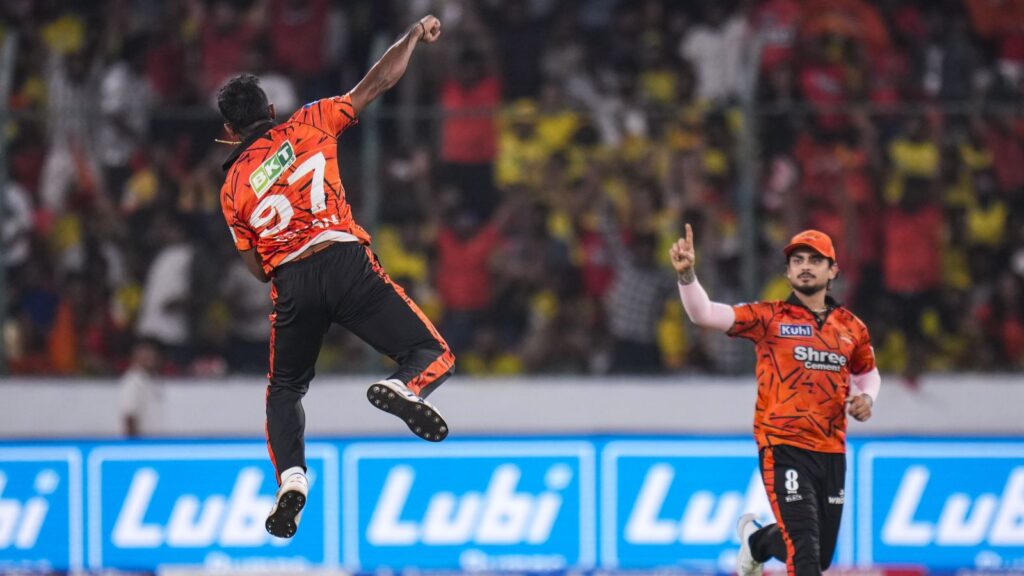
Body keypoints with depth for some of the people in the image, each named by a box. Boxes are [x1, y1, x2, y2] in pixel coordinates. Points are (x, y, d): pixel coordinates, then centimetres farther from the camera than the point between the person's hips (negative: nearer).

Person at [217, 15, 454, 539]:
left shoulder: (232, 187, 16)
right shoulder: (308, 124, 11)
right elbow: (377, 83, 13)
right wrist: (415, 35, 25)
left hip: (290, 285, 2)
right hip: (346, 261, -2)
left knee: (284, 390, 23)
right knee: (432, 353, 2)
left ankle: (290, 476, -3)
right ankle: (405, 388, -35)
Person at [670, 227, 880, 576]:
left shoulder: (852, 327, 10)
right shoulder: (769, 318, -1)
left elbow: (868, 373, 27)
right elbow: (704, 314, -11)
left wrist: (866, 398, 4)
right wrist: (687, 274, -29)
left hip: (832, 452, 5)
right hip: (784, 448, -5)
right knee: (804, 548, -16)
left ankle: (757, 540, 44)